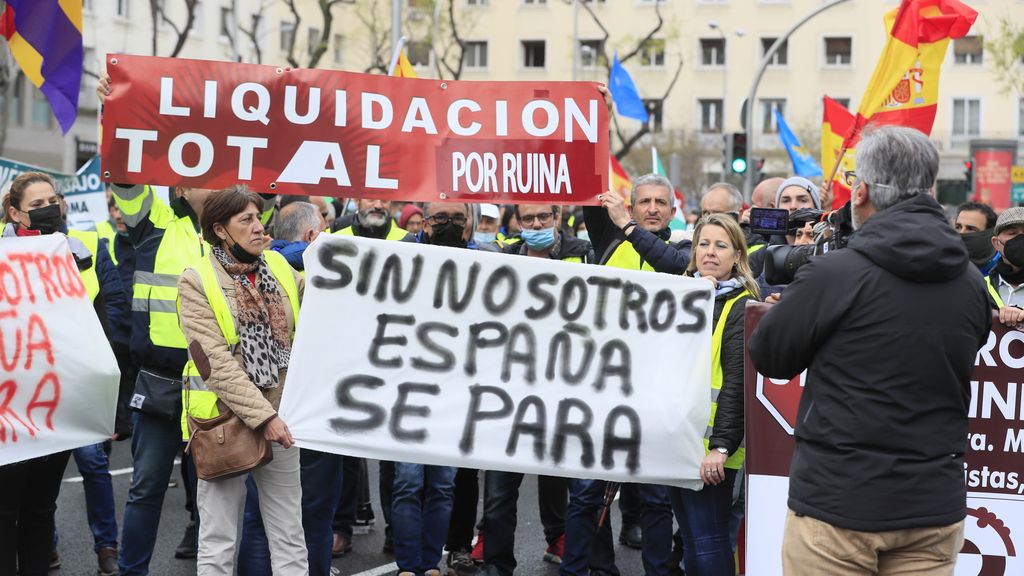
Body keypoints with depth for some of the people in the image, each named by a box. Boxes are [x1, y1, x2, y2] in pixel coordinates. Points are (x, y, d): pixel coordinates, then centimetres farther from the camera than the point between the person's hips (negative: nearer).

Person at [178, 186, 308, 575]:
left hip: (281, 418, 4)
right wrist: (262, 416, -18)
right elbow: (216, 362, -14)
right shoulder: (197, 281, -7)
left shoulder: (279, 267, 7)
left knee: (290, 540, 9)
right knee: (218, 543, 4)